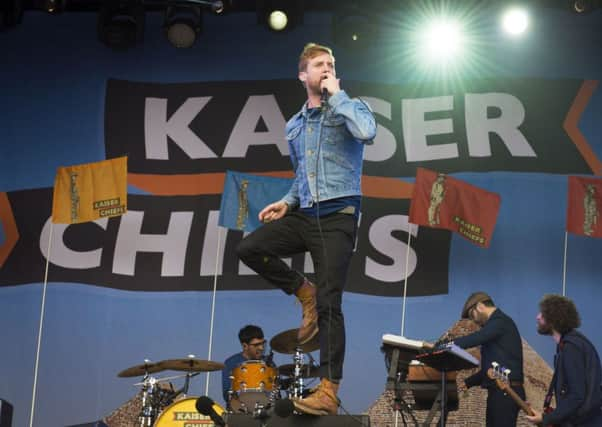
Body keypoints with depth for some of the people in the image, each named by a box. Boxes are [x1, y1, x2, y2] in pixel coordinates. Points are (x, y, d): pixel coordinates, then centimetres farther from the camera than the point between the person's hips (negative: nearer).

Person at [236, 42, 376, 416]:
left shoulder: (350, 108, 0)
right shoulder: (294, 126, 18)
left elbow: (367, 132, -24)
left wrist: (336, 94, -13)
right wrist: (288, 202, 11)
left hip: (338, 217, -6)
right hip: (304, 215, 6)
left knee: (329, 303, -11)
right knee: (250, 248, -13)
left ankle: (329, 390, -10)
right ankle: (304, 291, 8)